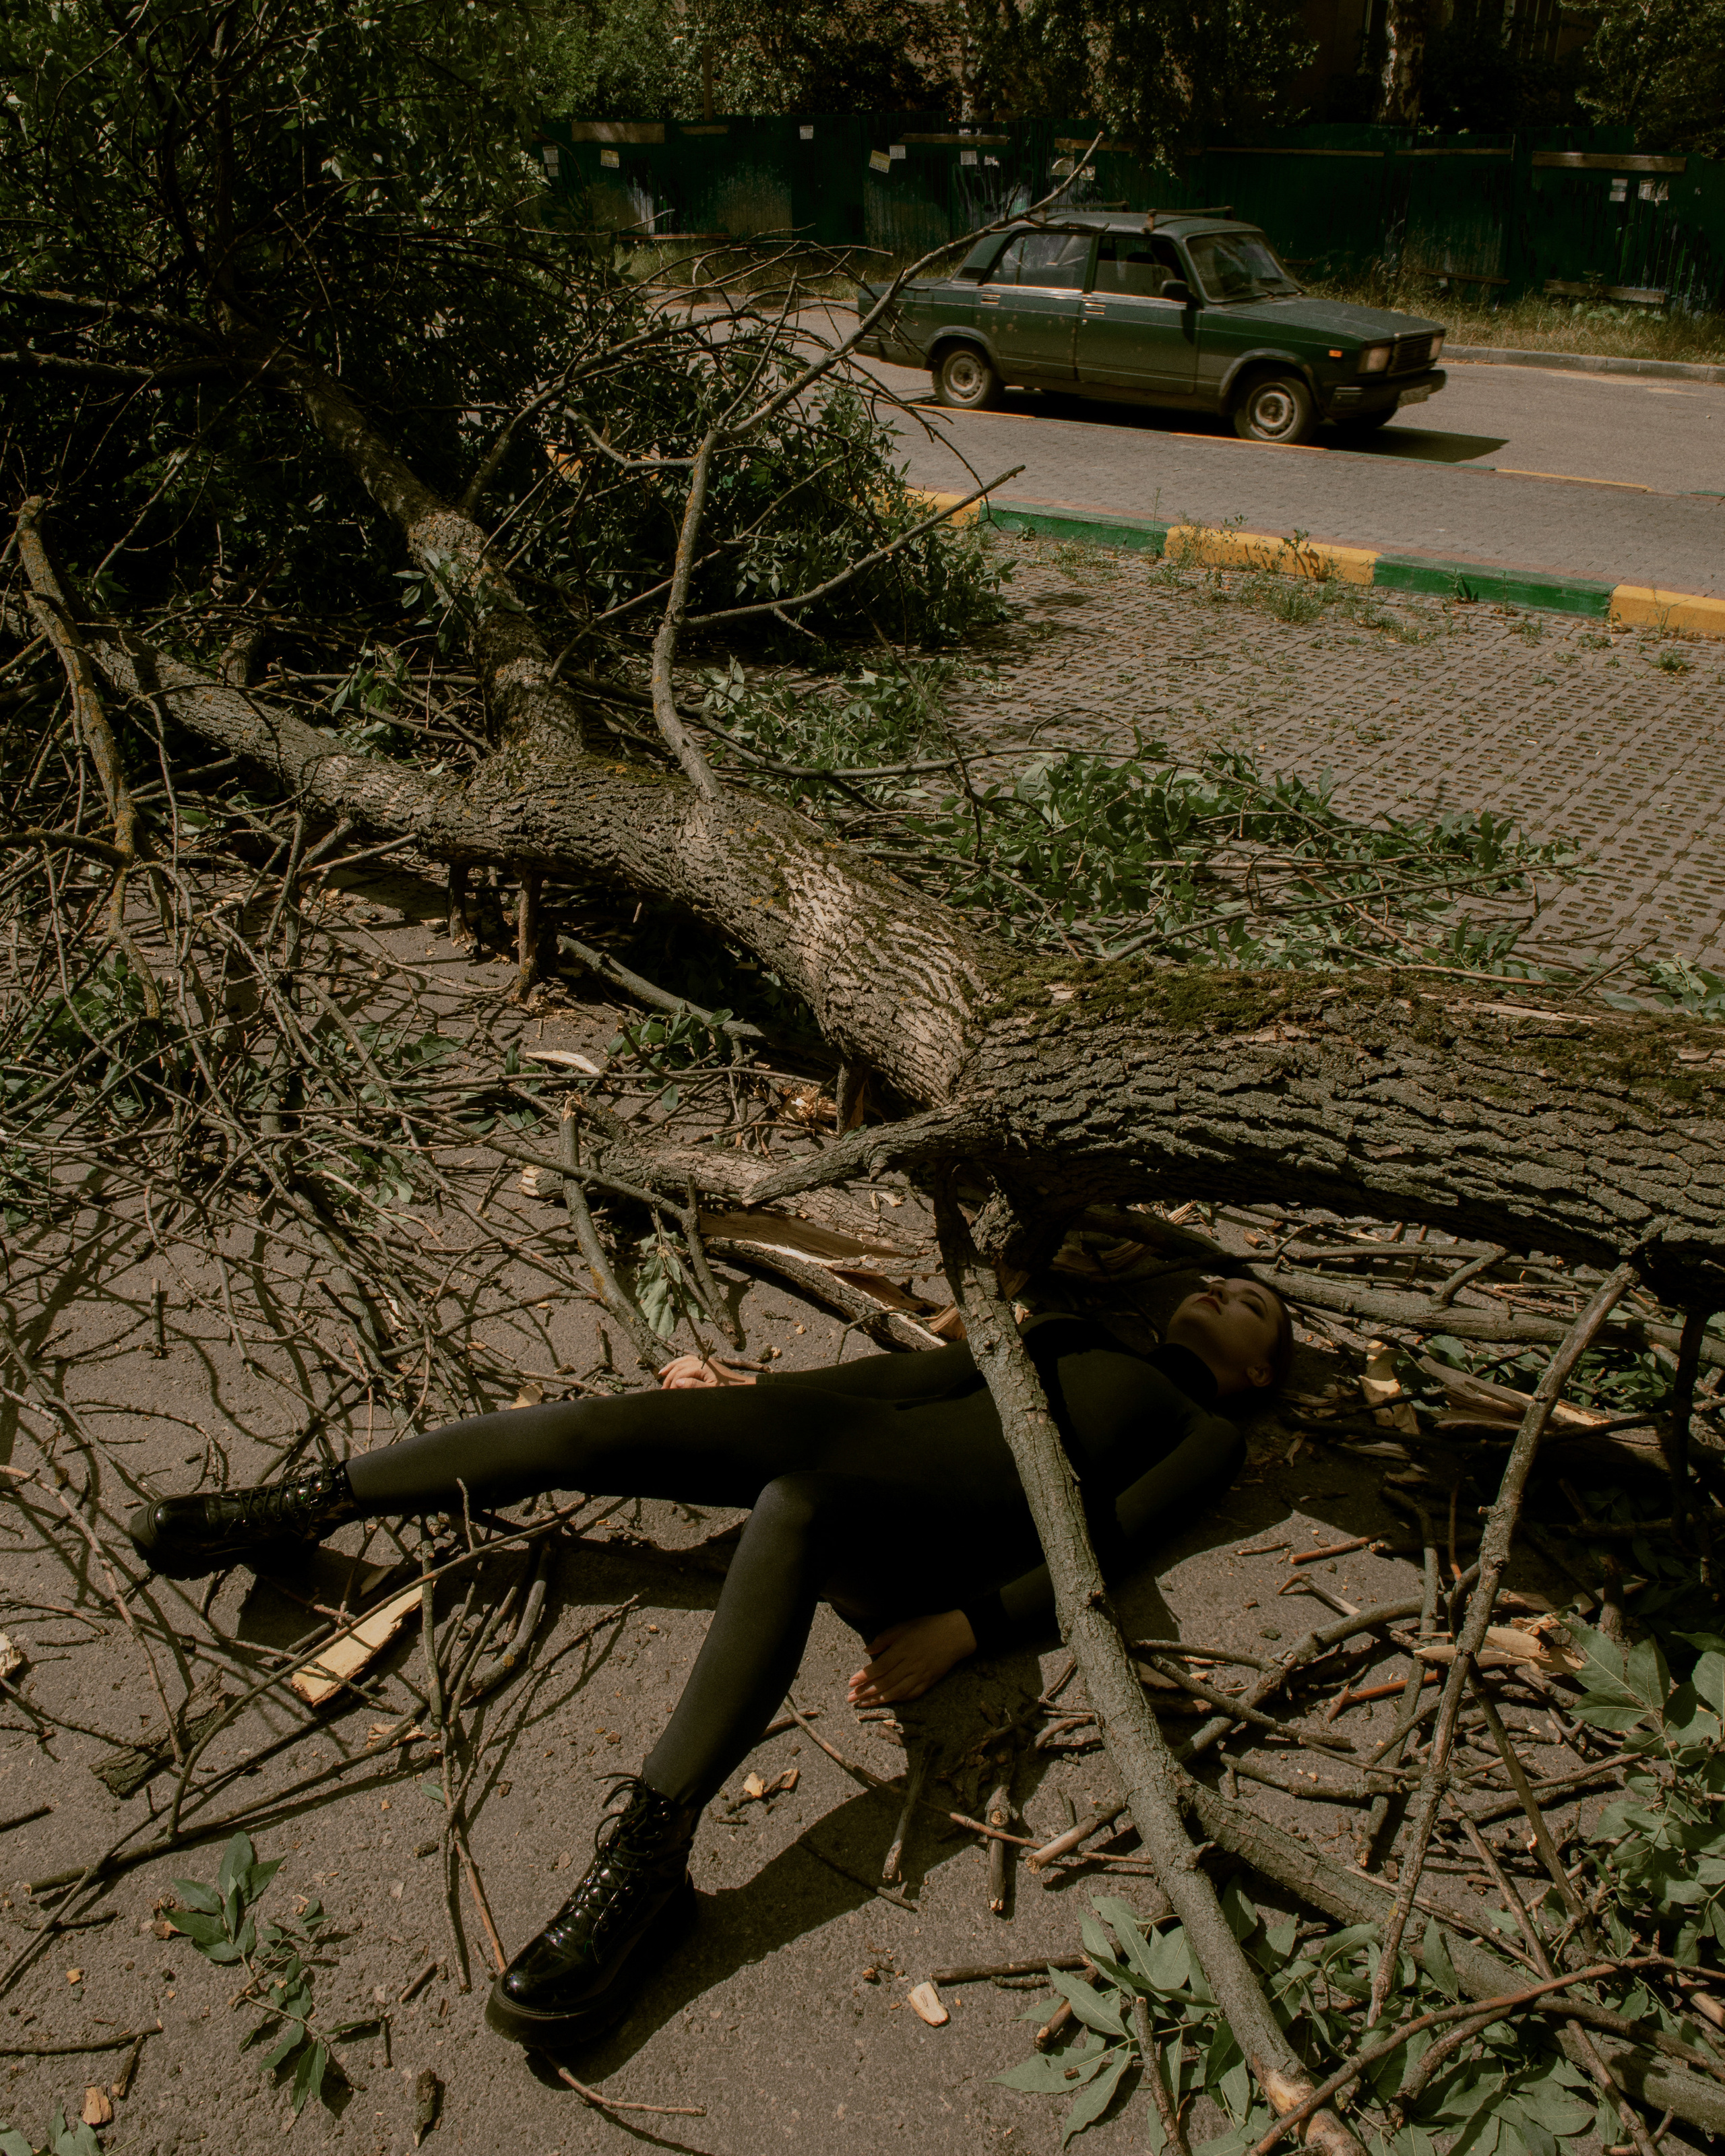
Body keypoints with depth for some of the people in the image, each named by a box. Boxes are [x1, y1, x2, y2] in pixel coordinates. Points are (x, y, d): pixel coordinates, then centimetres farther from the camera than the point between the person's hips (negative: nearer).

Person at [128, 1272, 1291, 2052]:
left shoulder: (1209, 1434, 19)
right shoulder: (1069, 1335, 36)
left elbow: (1106, 1549, 2)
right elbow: (920, 1369, 27)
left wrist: (967, 1629, -13)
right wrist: (754, 1389, 16)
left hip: (936, 1532, -5)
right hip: (865, 1430, 6)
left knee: (798, 1501, -40)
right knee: (610, 1425, -15)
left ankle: (646, 1856, -46)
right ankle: (312, 1500, -4)